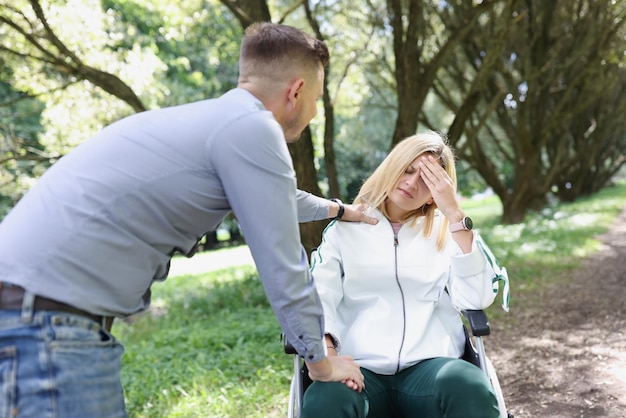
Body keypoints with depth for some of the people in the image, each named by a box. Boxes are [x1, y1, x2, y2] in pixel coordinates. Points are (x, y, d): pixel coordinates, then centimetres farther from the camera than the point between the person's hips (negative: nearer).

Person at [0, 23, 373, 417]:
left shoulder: (216, 119, 16)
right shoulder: (251, 128, -13)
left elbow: (271, 196, 36)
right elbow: (283, 270, -8)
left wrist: (337, 209, 53)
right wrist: (321, 360, 8)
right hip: (47, 318, -10)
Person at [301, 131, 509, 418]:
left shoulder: (445, 231, 14)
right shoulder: (345, 228, 13)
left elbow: (478, 298, -2)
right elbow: (319, 295, -1)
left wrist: (454, 213, -5)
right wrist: (325, 351, -21)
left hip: (430, 365, 1)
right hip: (360, 368, -1)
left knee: (470, 388, -32)